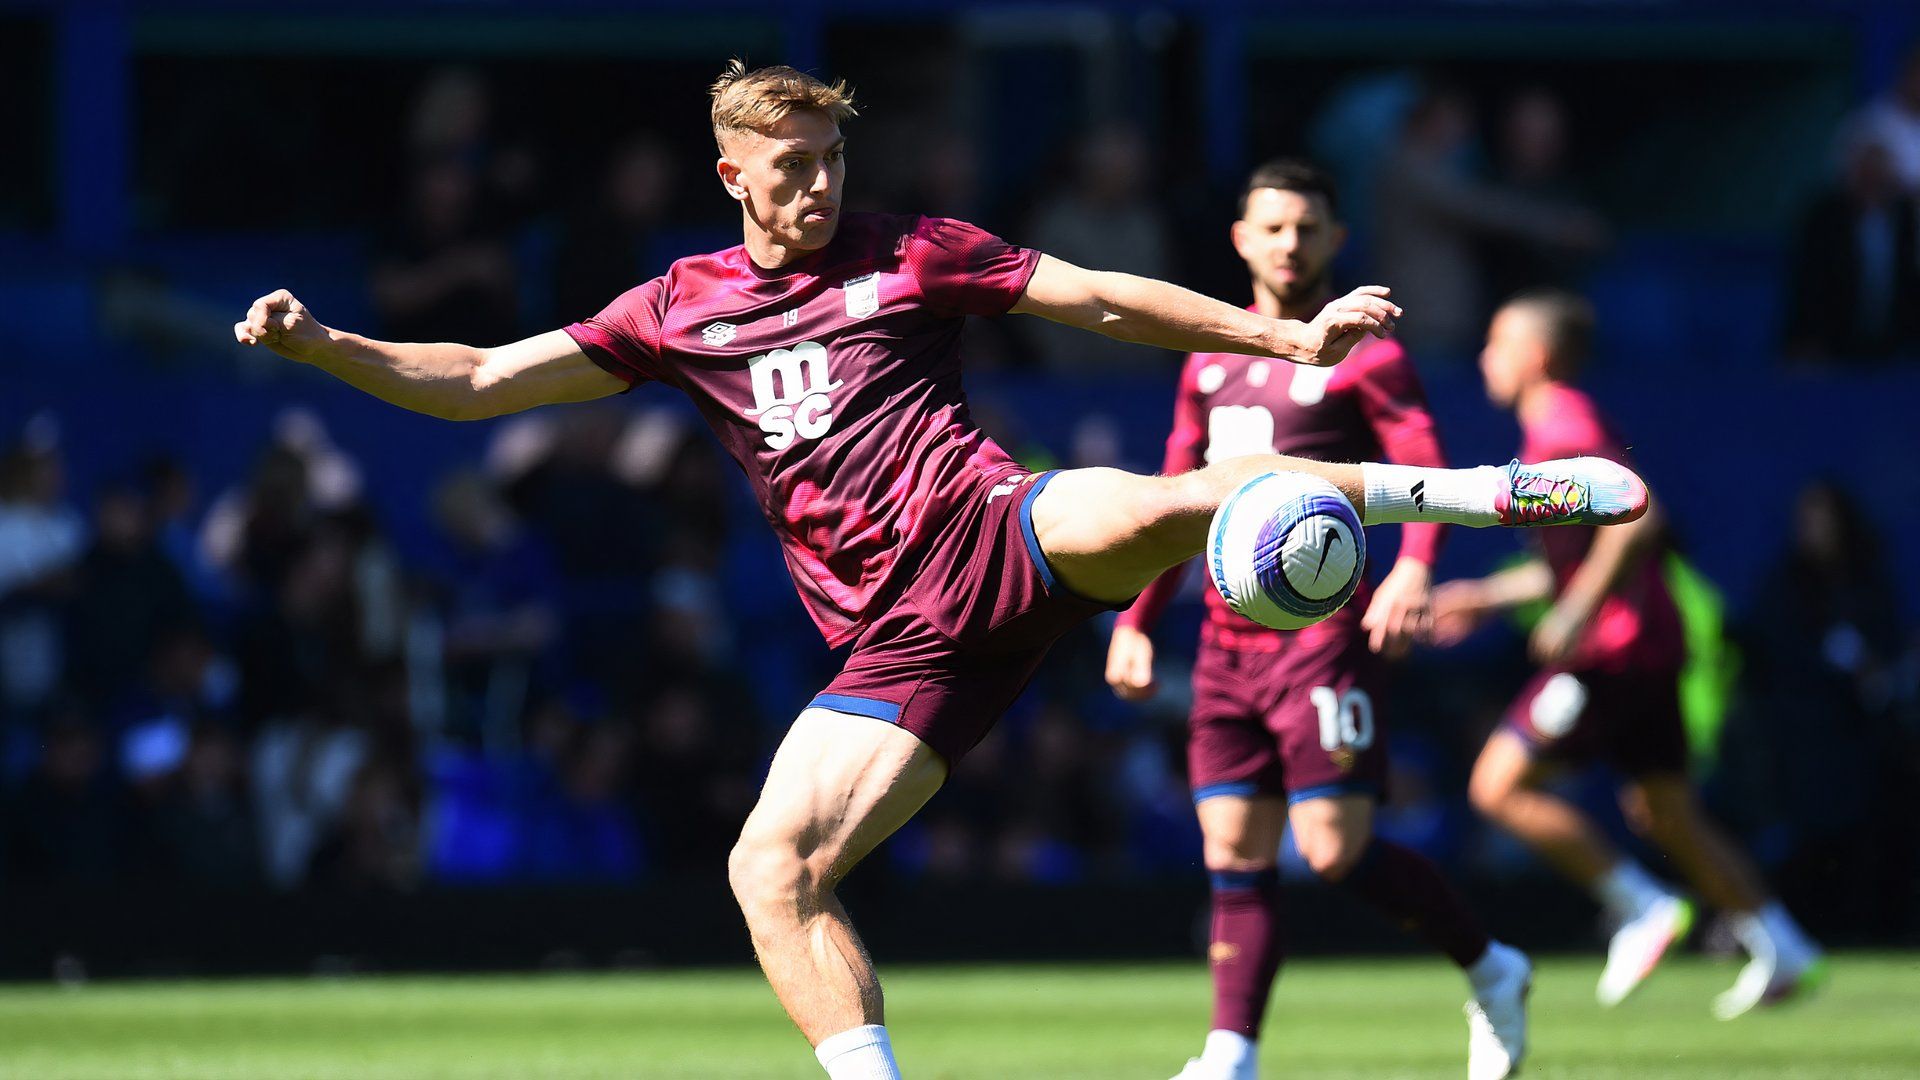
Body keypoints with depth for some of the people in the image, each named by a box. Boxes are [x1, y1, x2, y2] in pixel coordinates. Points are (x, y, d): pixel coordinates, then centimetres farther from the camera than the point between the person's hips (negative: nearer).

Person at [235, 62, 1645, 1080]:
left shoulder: (910, 256, 11)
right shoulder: (680, 310, 16)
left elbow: (1108, 301, 11)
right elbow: (481, 382, 15)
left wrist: (1289, 336, 3)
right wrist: (323, 345, 0)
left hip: (996, 539, -3)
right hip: (903, 647, 3)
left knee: (1152, 510, -35)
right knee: (772, 870, -13)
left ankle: (1487, 491, -23)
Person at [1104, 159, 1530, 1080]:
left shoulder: (1360, 354, -2)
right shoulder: (1211, 361, 17)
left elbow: (1428, 468, -12)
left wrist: (1414, 567, -30)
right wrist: (1135, 620, 20)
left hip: (1322, 631, -6)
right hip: (1227, 639, 6)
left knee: (1335, 850, -11)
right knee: (1234, 854, 0)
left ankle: (1489, 971, 10)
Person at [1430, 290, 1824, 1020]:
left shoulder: (1563, 427, -12)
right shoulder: (1562, 427, 20)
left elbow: (1635, 518, -25)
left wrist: (1579, 610, -24)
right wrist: (1490, 596, 27)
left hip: (1612, 650, -10)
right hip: (1649, 651, 10)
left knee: (1499, 785, -9)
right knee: (1667, 814, 14)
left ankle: (1642, 906, -8)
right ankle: (1780, 949, 12)